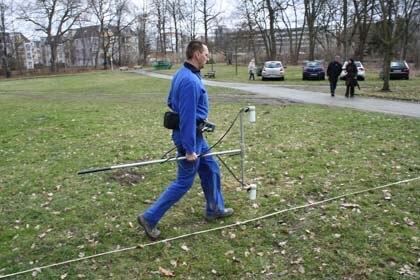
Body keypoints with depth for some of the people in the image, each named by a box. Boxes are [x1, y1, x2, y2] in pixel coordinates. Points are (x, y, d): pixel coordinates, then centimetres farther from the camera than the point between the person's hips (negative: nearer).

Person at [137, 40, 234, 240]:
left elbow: (171, 102, 17)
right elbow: (188, 117, -26)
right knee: (184, 182, 0)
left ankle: (215, 209, 35)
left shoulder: (181, 74, 7)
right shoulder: (191, 81, -24)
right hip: (190, 134, -10)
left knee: (211, 169, 19)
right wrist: (189, 149, -23)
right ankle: (149, 218, 8)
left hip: (195, 134, 10)